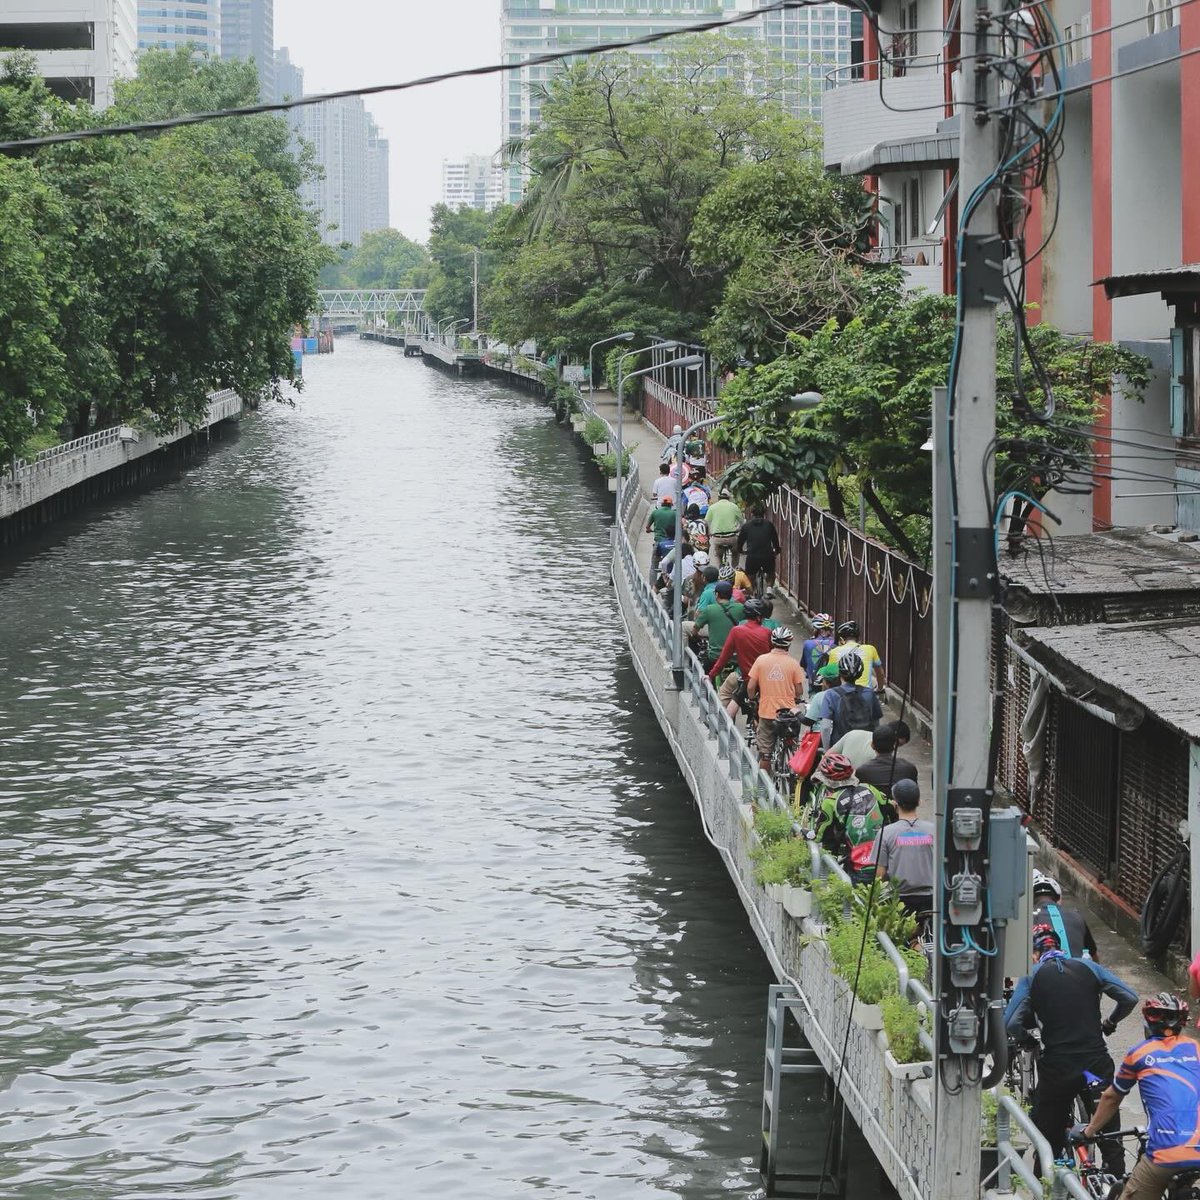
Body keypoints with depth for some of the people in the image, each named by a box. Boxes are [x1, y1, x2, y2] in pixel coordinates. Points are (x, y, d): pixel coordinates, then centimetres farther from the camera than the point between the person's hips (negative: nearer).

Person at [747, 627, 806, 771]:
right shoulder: (793, 664, -7)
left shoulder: (761, 660, -5)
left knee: (765, 753, 11)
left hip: (766, 712, 1)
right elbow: (799, 691, -2)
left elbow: (750, 687, -4)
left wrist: (752, 700, 17)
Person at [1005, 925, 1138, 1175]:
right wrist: (1109, 1023, 19)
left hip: (1057, 1068, -2)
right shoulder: (1087, 967, 6)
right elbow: (1129, 998, 1)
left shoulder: (1031, 978, 0)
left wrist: (1025, 1038, 10)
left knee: (1048, 1140, 10)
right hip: (1098, 1065, 2)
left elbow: (1011, 1025, -11)